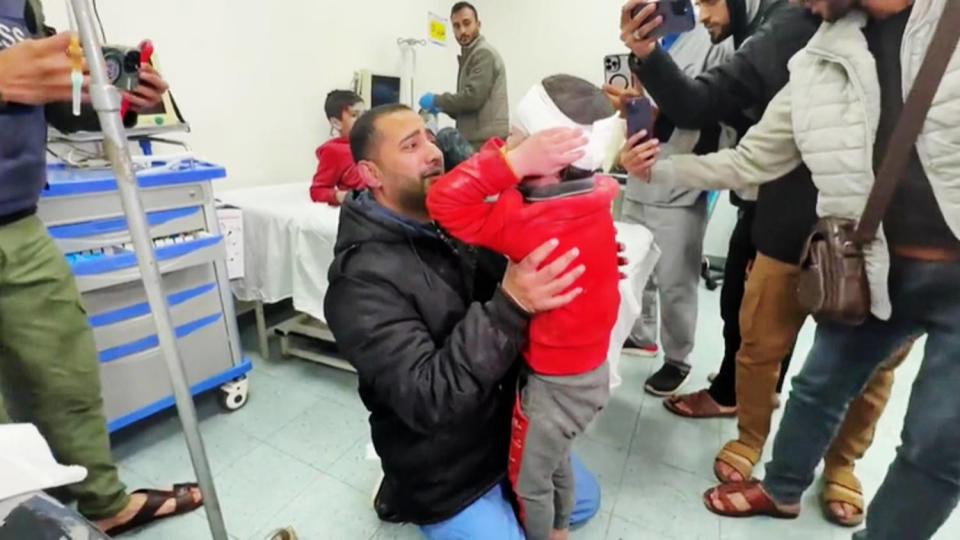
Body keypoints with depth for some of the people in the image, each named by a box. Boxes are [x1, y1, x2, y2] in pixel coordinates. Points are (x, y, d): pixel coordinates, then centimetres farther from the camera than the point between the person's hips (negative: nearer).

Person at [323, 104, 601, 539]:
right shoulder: (364, 278, -27)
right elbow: (426, 399, -33)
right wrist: (510, 307, -43)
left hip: (508, 426, 8)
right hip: (445, 475, -7)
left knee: (584, 500, 23)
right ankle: (406, 501, 20)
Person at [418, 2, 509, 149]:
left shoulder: (483, 53, -6)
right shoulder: (470, 55, 25)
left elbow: (473, 97, -18)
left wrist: (436, 100, -6)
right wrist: (442, 107, 13)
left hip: (485, 140, -9)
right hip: (476, 139, 9)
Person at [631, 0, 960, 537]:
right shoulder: (818, 63, 1)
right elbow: (749, 161, 6)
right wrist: (656, 163, 2)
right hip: (878, 266, 3)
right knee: (820, 386, 16)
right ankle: (782, 490, 41)